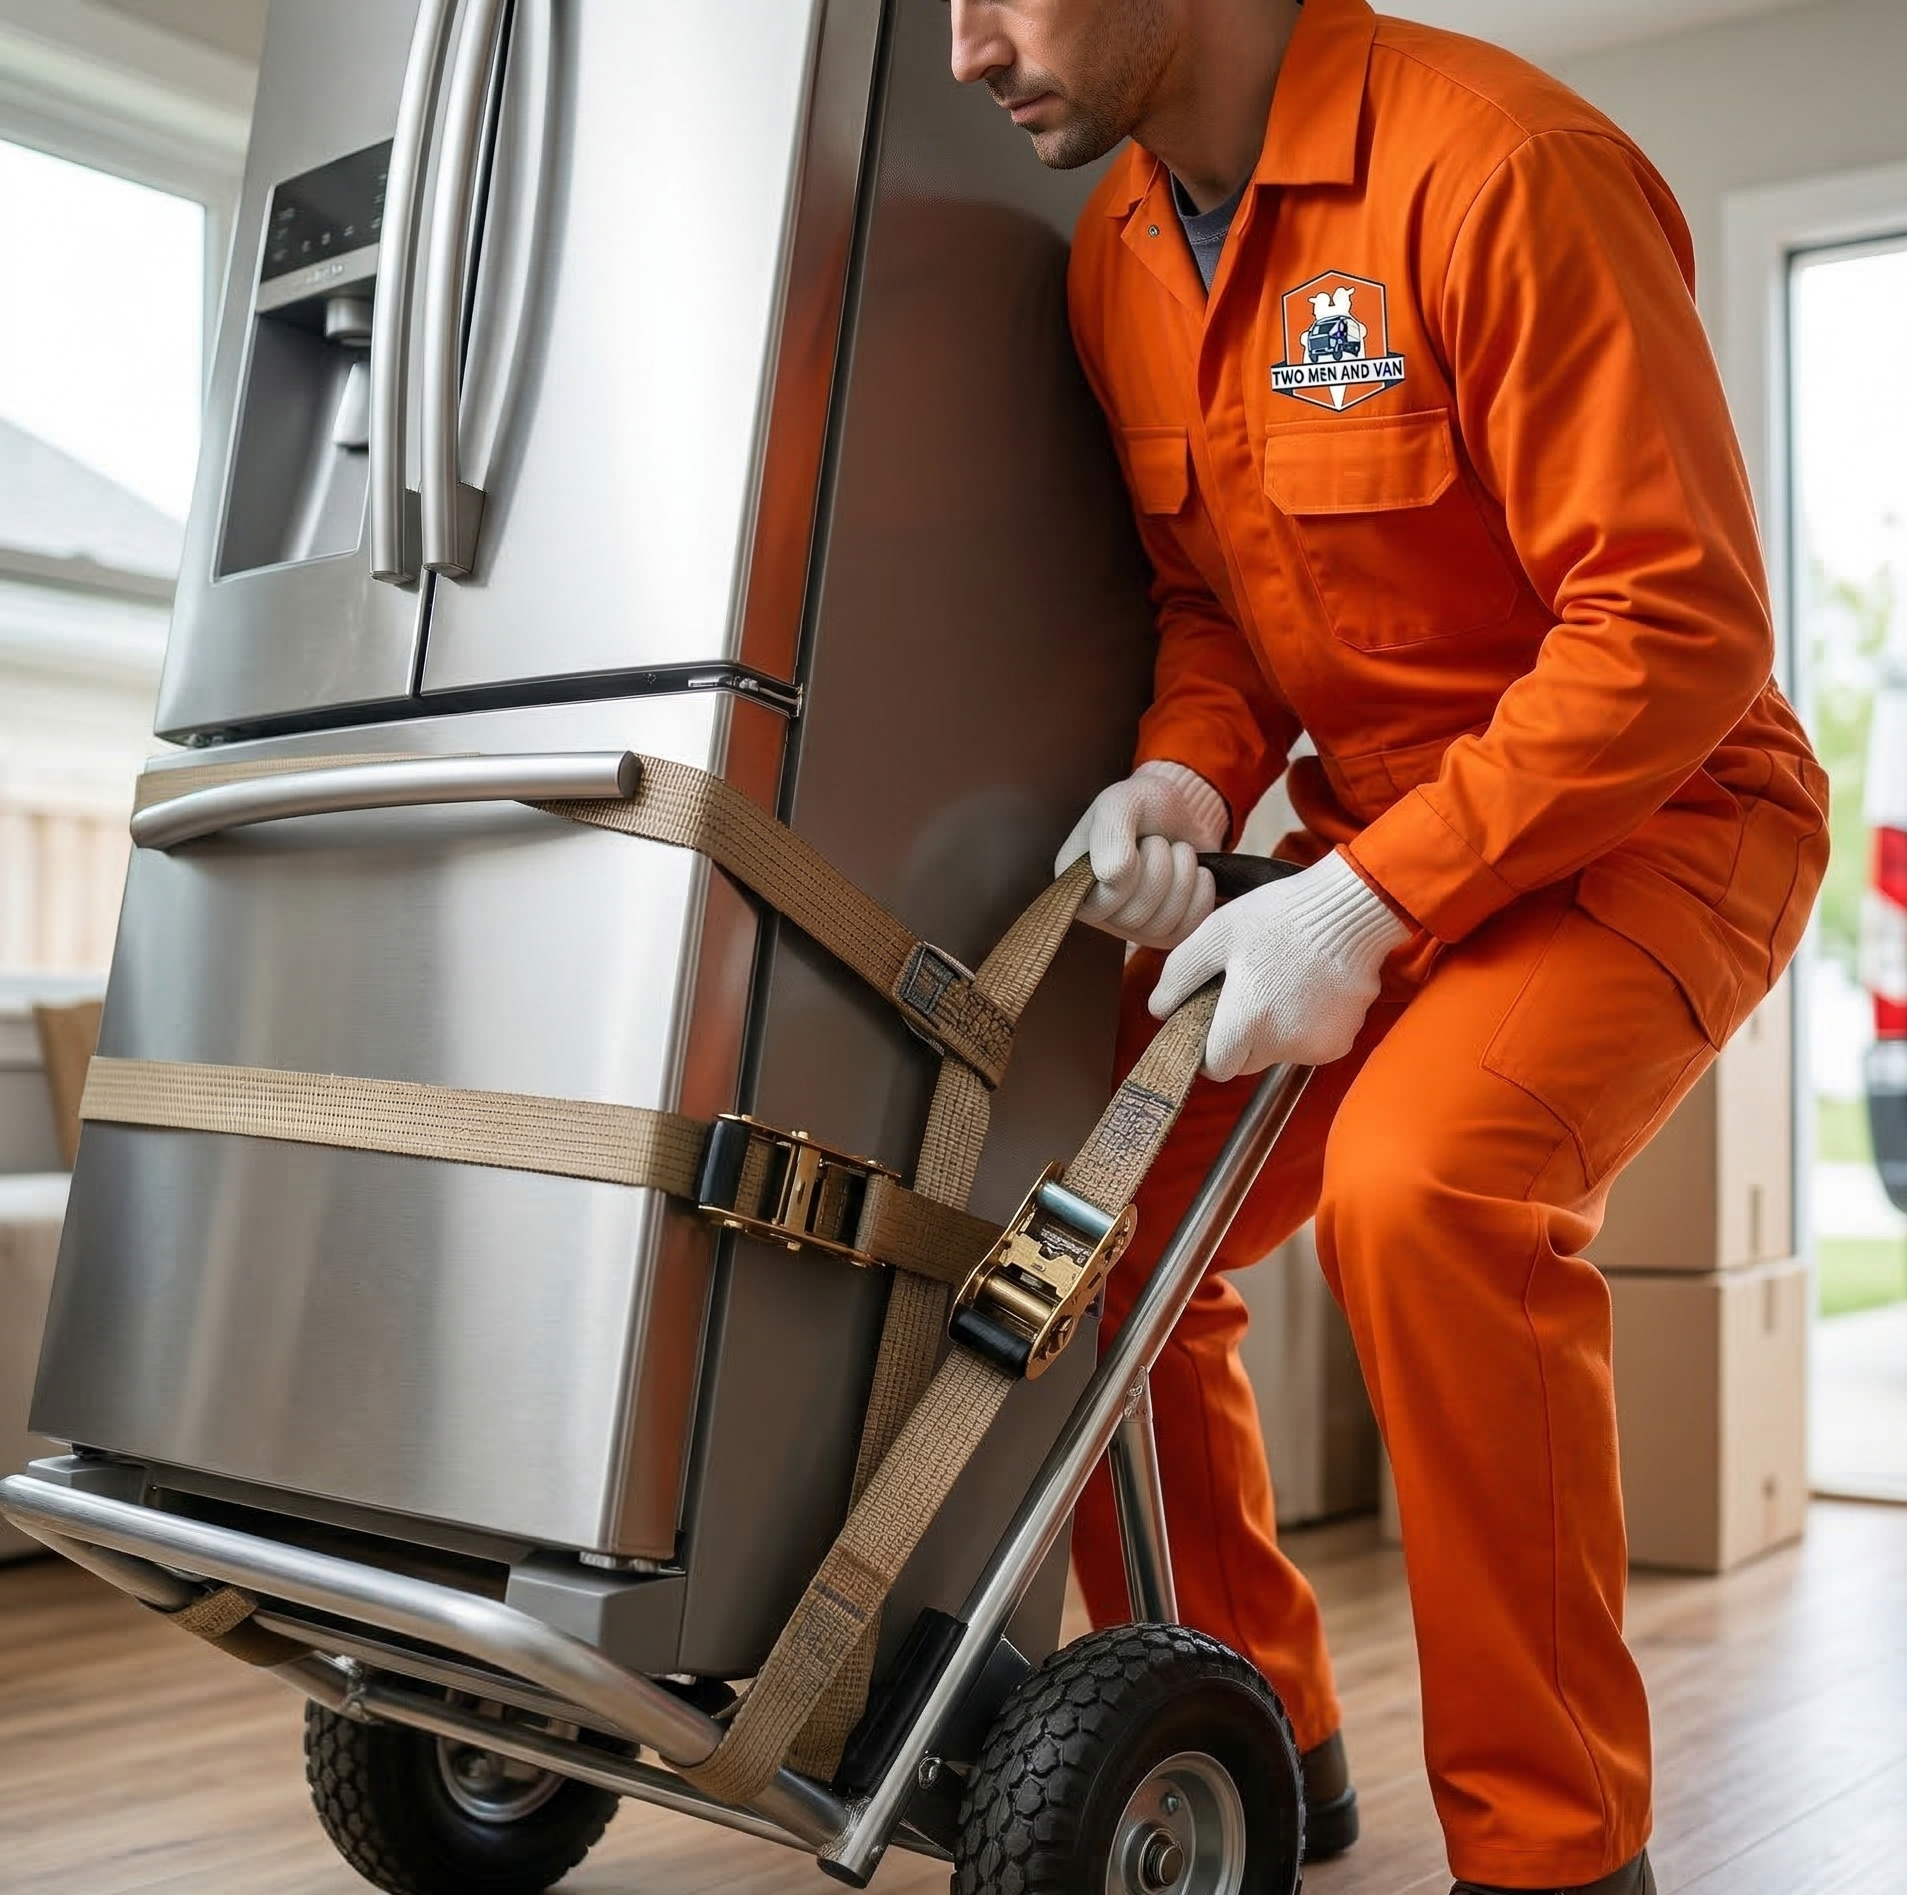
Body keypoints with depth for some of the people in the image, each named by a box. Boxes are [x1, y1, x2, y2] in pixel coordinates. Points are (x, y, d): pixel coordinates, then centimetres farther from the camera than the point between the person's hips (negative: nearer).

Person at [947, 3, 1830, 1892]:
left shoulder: (1493, 164, -21)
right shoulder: (1119, 249, 3)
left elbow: (1679, 620, -23)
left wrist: (1370, 902, -27)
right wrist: (1189, 774, -11)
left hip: (1648, 820, -7)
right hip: (1370, 848, 8)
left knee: (1421, 1185, -34)